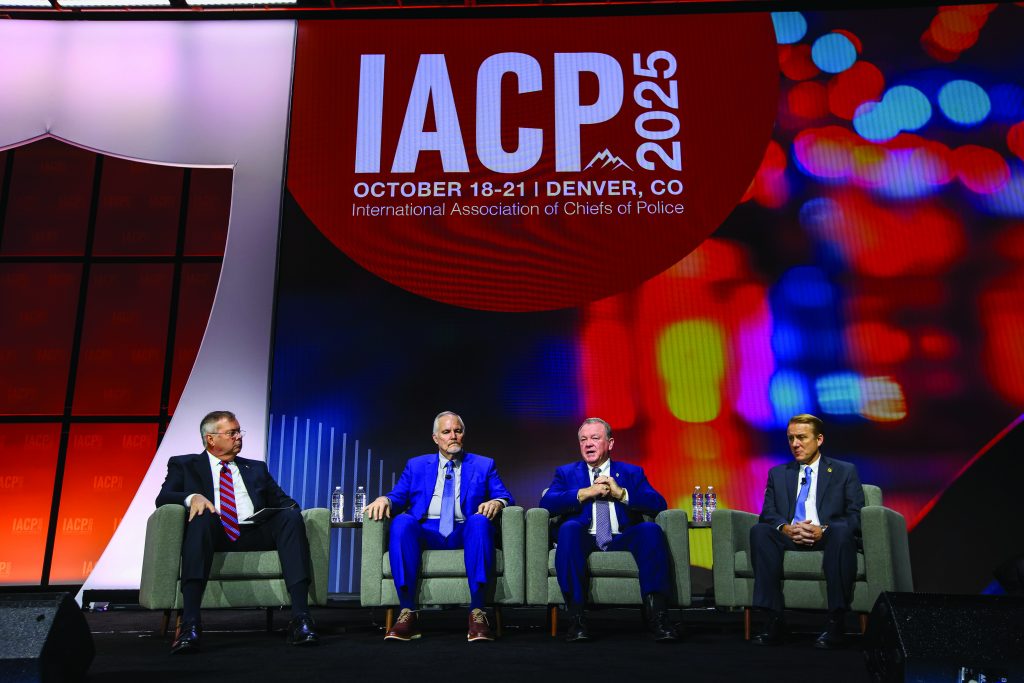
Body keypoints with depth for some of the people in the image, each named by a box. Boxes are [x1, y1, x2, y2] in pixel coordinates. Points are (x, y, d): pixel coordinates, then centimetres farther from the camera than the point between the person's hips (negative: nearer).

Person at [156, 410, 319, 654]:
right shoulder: (184, 465, 22)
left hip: (256, 535, 3)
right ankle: (190, 623, -45)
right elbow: (163, 498, 5)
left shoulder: (257, 468, 30)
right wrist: (192, 497, -17)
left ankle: (300, 617, -37)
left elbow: (283, 502, 21)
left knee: (291, 517, -27)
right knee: (203, 516, -36)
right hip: (214, 534, -2)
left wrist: (289, 510, -5)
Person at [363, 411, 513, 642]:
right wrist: (385, 499, -10)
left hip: (465, 534, -1)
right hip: (427, 534, 1)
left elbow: (505, 496, 11)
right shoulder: (416, 465, 23)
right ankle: (408, 613, -33)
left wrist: (497, 502, -14)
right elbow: (398, 496, 15)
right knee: (401, 521, -32)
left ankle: (478, 612, -37)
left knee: (479, 520, -35)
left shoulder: (483, 465, 20)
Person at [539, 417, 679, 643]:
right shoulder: (566, 473, 20)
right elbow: (547, 503, 1)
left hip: (621, 540, 1)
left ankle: (656, 613, -29)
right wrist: (585, 493, -9)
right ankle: (576, 617, -34)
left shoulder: (631, 472, 20)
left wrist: (621, 493, -8)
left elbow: (659, 504, 4)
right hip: (585, 541, 0)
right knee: (569, 528, -33)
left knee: (651, 529, -29)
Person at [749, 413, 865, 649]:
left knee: (842, 532, -36)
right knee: (759, 531, -29)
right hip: (789, 538, 2)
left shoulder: (845, 471, 13)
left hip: (827, 538, -2)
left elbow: (856, 516, 1)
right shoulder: (778, 473, 20)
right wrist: (786, 528, -15)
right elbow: (768, 514, 9)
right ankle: (774, 622, -31)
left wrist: (823, 530, -18)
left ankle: (836, 622, -33)